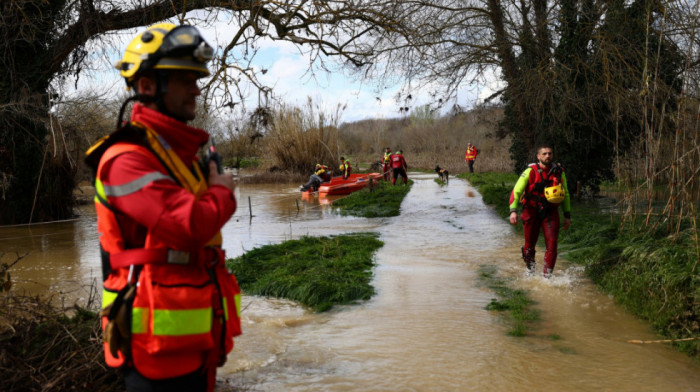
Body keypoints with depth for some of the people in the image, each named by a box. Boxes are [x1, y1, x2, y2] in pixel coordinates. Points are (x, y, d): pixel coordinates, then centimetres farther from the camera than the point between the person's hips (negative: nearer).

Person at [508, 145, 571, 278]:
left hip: (551, 213, 2)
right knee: (530, 244, 7)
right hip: (531, 212, -1)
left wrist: (567, 215, 11)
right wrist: (513, 210, -22)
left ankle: (547, 275, -2)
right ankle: (530, 269, 35)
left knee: (552, 243, -12)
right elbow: (516, 191, -11)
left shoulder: (559, 172, 1)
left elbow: (565, 194, 12)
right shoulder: (530, 172, -10)